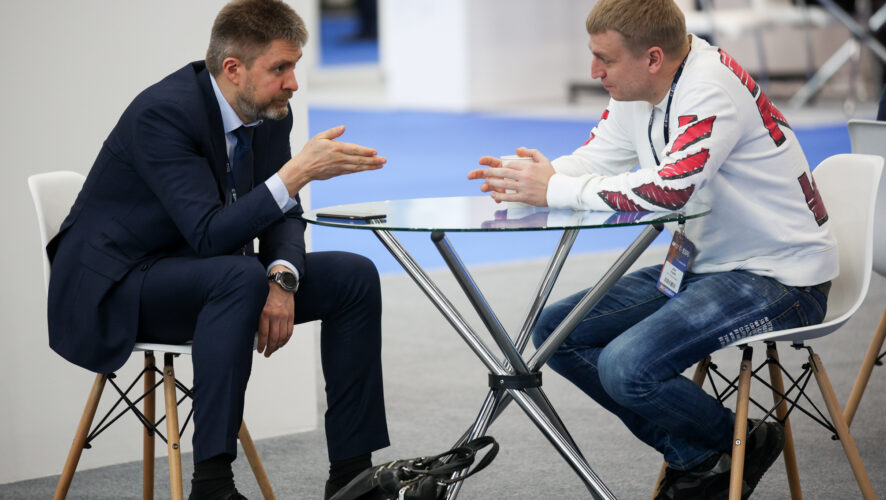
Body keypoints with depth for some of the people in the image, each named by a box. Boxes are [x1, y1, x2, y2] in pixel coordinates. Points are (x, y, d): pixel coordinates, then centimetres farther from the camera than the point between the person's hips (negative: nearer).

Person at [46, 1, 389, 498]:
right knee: (240, 276, -37)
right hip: (112, 289, -8)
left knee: (355, 276, -3)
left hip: (204, 275, 8)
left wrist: (283, 279, -18)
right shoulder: (164, 112, -26)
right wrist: (298, 173, -39)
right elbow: (209, 234, -33)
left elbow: (281, 215, 4)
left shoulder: (271, 113, -2)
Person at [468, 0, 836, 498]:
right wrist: (529, 178, -12)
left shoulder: (711, 86, -24)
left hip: (779, 275, -10)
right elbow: (594, 161, 10)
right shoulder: (636, 91, 3)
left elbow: (670, 188, -36)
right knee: (556, 331, 4)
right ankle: (695, 458, 9)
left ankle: (737, 450, 2)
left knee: (626, 366, -27)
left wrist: (555, 190, -26)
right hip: (703, 263, 10)